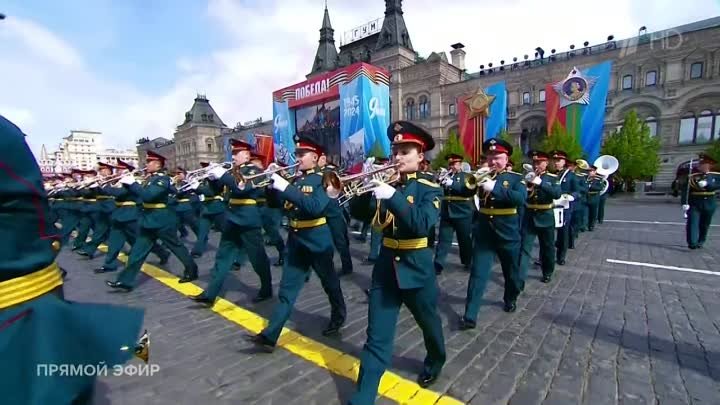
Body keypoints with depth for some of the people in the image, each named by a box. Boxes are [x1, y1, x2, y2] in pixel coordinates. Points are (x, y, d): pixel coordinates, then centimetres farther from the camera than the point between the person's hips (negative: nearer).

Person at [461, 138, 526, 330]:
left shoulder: (516, 178, -2)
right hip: (484, 232, 1)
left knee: (511, 272, 18)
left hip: (507, 233, -1)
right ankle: (470, 315, 0)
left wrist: (495, 187, -30)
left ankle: (510, 299, 45)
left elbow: (521, 199, -22)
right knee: (478, 274, -3)